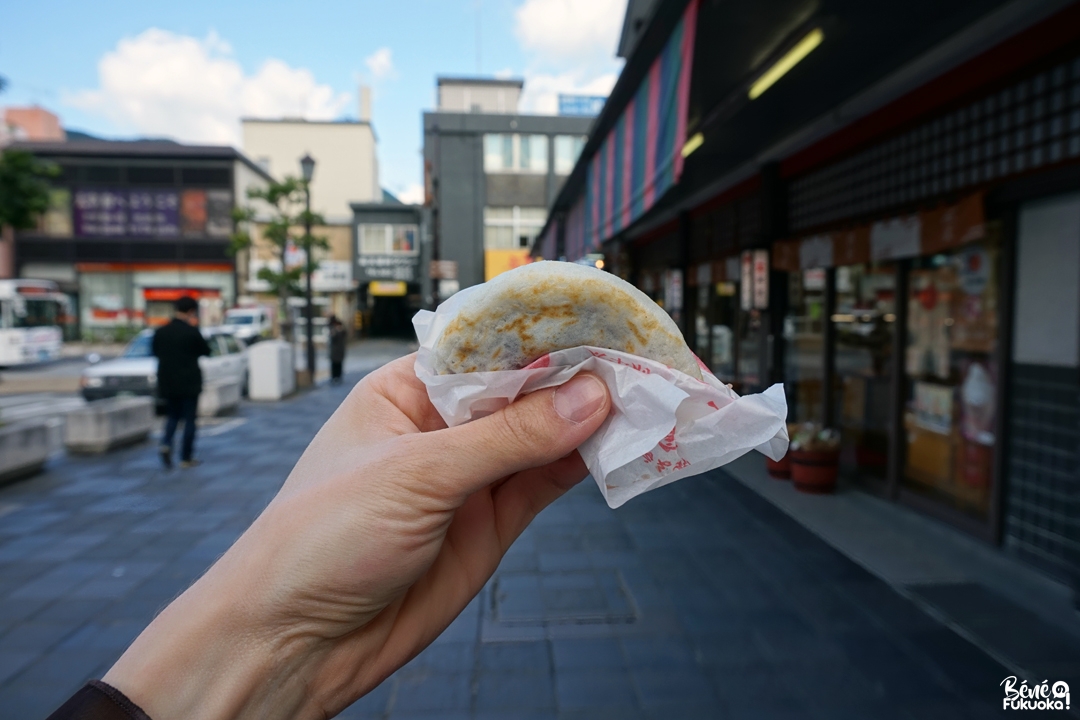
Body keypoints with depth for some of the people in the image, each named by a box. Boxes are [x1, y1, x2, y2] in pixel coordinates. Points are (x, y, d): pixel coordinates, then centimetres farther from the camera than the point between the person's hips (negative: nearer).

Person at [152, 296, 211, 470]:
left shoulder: (160, 332, 1)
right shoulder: (192, 332, -13)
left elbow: (156, 352, 12)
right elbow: (206, 351, -1)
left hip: (167, 382, 4)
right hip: (189, 382, -4)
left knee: (173, 415, 20)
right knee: (189, 419, 5)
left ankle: (166, 443, -6)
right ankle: (186, 458, 8)